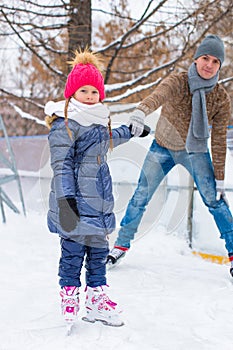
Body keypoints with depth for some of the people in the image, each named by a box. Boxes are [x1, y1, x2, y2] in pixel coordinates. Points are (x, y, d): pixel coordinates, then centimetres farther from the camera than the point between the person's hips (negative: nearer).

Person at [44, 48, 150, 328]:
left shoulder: (99, 120, 15)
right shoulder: (65, 124, -10)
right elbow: (62, 164, -16)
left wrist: (130, 132, 53)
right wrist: (65, 198, -24)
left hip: (99, 199, 8)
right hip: (76, 201, -8)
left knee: (99, 250, 11)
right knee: (73, 250, -3)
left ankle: (97, 298, 19)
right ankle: (69, 297, 9)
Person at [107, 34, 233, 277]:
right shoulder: (177, 82, -22)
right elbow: (158, 96, -45)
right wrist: (141, 111, -67)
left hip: (195, 151, 1)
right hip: (163, 148, 0)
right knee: (140, 197, 1)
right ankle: (122, 244, 20)